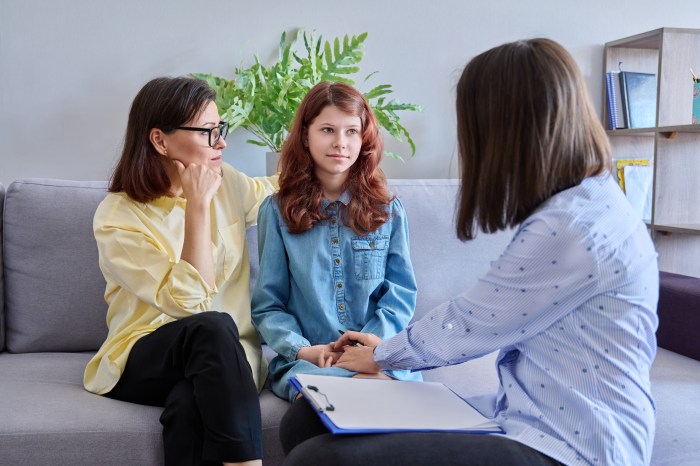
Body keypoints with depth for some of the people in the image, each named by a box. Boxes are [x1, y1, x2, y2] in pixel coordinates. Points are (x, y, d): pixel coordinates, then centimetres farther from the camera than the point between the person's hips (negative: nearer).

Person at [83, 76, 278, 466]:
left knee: (191, 404, -34)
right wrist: (197, 206, -21)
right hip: (144, 361, -2)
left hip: (225, 354, 3)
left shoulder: (227, 182, 4)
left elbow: (274, 190, 29)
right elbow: (190, 301, -21)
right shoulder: (117, 218, -11)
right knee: (212, 326, -36)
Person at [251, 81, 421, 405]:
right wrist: (303, 349, -12)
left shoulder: (388, 210, 11)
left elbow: (401, 294, 7)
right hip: (307, 361, -1)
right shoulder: (277, 210, 6)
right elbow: (267, 304, 6)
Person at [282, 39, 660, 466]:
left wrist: (381, 356, 8)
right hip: (554, 429, 10)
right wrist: (389, 348, 22)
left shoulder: (572, 226, -19)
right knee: (310, 422, 2)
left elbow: (469, 324, -11)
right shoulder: (590, 202, 13)